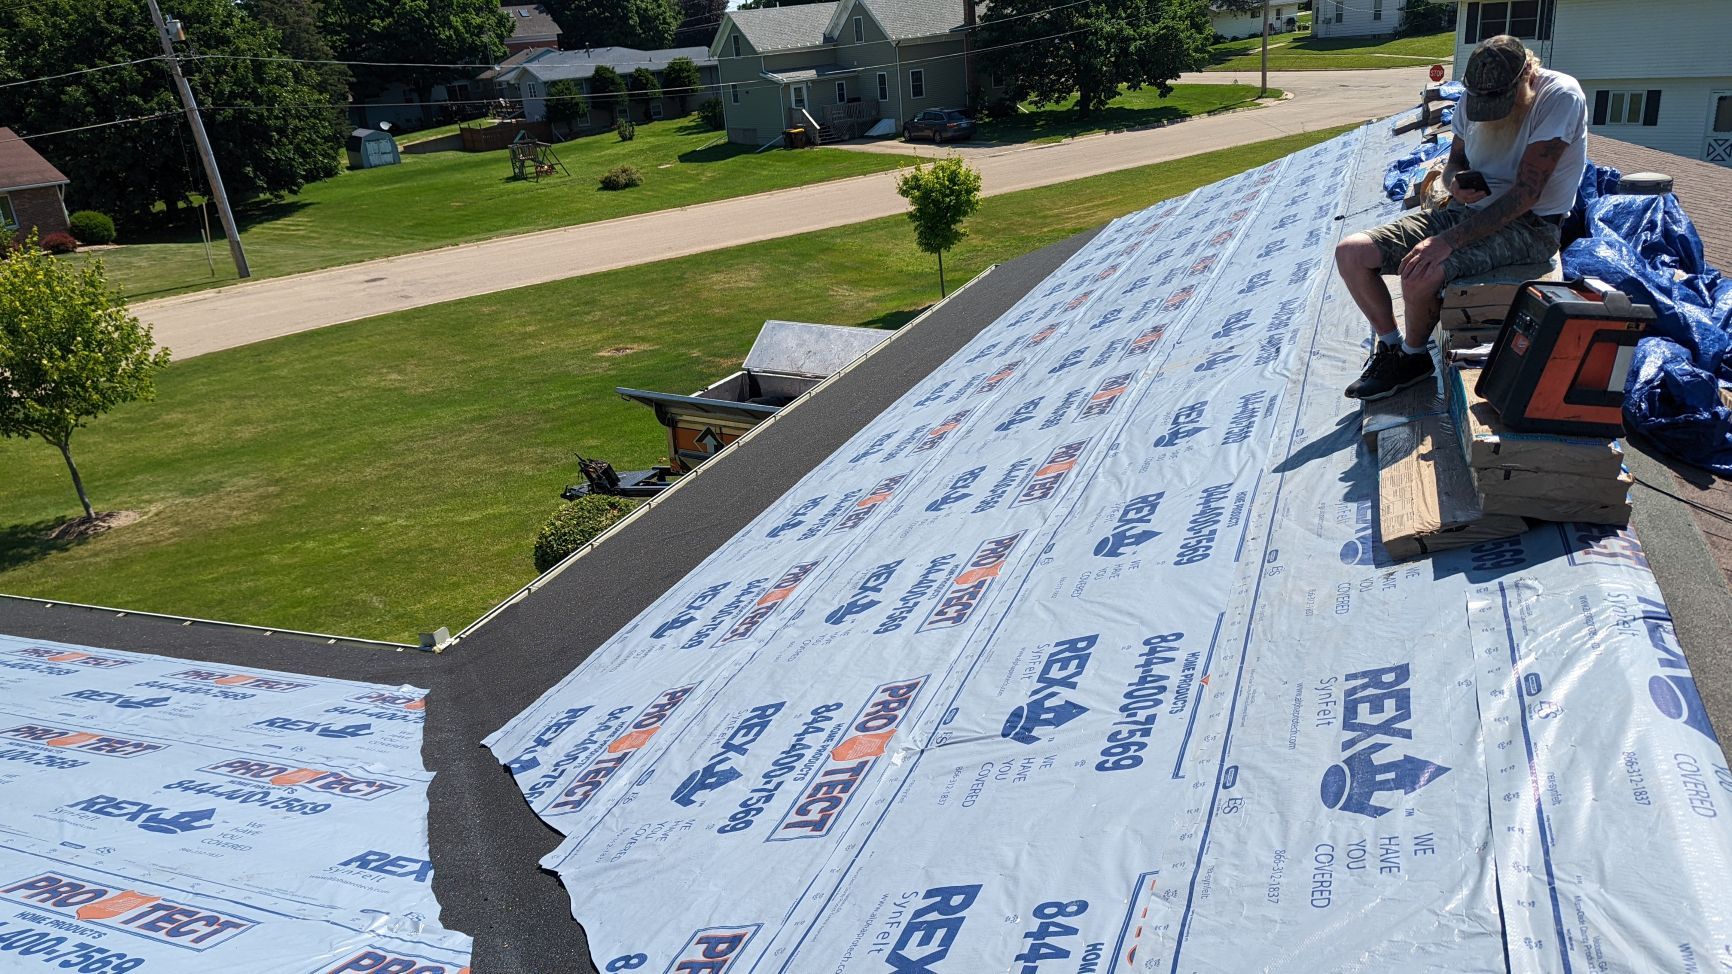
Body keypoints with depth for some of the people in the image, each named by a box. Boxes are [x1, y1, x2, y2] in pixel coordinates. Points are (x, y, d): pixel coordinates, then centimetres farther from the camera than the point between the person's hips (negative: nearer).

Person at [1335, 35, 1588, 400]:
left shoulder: (1560, 96, -18)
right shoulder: (1474, 97, 1)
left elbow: (1527, 192, -23)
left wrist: (1448, 240, -29)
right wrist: (1456, 183, -12)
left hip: (1528, 224, -7)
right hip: (1468, 210, 7)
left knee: (1420, 272, -33)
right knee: (1351, 253, -8)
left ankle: (1412, 356, -2)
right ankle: (1391, 344, 10)